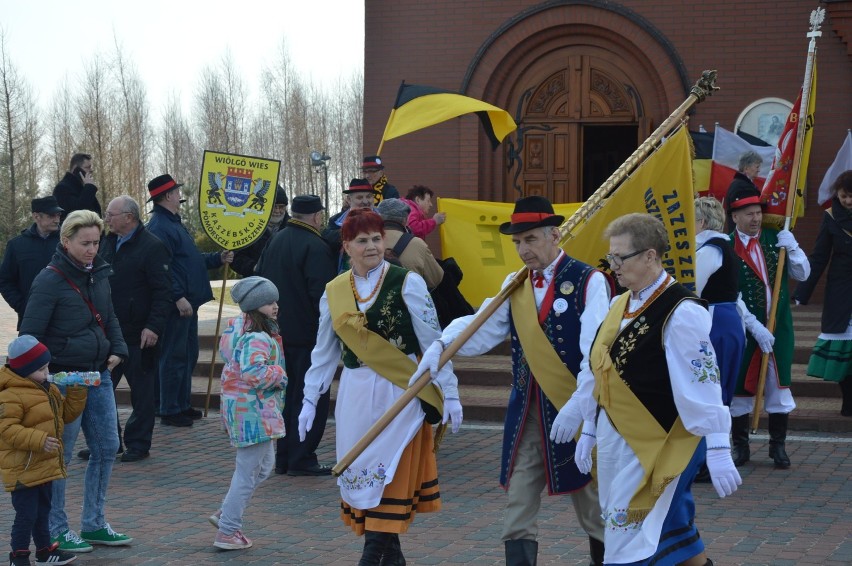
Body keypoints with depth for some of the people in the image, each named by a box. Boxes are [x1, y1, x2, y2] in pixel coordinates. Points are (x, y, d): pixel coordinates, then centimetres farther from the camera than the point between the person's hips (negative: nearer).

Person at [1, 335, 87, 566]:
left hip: (44, 466, 9)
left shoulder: (49, 389, 10)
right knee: (26, 515, -4)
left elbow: (67, 413, 19)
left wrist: (77, 391, 4)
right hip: (23, 470, -9)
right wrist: (39, 440, -34)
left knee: (42, 511, 21)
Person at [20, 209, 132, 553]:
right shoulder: (49, 280, -14)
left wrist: (117, 350, 5)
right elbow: (29, 336, -13)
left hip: (99, 374, 7)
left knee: (107, 448, 10)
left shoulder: (98, 274, 8)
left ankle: (94, 525, 23)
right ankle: (56, 531, 14)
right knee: (60, 456, 2)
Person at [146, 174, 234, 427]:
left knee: (188, 354, 16)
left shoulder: (173, 224, 18)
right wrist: (179, 297, -27)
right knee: (174, 356, -4)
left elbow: (190, 259, 26)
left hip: (188, 302, 11)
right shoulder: (159, 227, -15)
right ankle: (169, 411, 2)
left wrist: (218, 258, 15)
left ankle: (182, 404, 25)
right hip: (176, 304, -11)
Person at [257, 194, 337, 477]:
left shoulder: (275, 242, 9)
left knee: (286, 394, 15)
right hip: (307, 334, -8)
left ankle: (283, 457, 18)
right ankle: (301, 459, -2)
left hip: (278, 333, 8)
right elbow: (322, 294, -22)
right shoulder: (316, 247, -17)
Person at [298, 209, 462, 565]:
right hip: (355, 397, 4)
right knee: (361, 474, 5)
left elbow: (433, 342, -4)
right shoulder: (334, 292, 7)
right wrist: (310, 400, 13)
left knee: (388, 475, -6)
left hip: (399, 393, -4)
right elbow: (324, 352, 15)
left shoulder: (407, 283, -6)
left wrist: (449, 393, -5)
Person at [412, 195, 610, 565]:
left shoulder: (588, 281, -10)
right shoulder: (515, 284, 10)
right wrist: (442, 345, -17)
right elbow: (482, 326, 0)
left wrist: (578, 407, -26)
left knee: (593, 507, 8)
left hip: (575, 412, -5)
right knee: (517, 510, 5)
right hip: (526, 414, 5)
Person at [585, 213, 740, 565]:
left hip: (656, 449, -8)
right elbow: (602, 375, 15)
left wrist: (718, 452, -22)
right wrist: (589, 431, 18)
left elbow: (703, 385, -21)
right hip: (615, 441, 8)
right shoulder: (619, 305, 7)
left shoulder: (681, 313, -19)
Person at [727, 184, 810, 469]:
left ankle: (778, 445, 18)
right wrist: (755, 327, -20)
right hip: (744, 329, -4)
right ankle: (741, 446, 19)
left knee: (778, 384, 7)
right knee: (740, 387, 6)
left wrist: (791, 247, -13)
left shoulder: (775, 238, 3)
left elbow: (802, 274, 5)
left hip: (778, 327, 4)